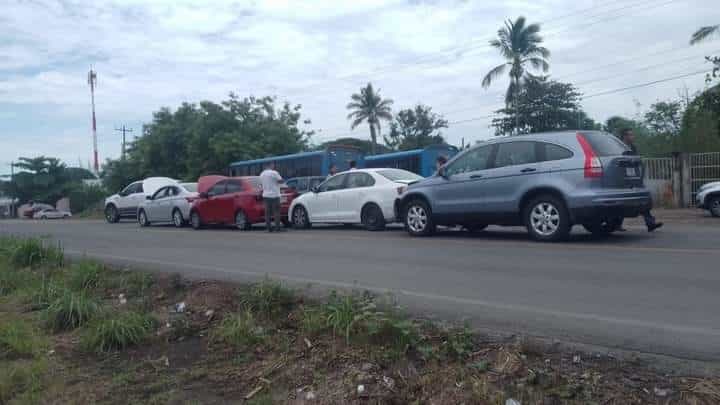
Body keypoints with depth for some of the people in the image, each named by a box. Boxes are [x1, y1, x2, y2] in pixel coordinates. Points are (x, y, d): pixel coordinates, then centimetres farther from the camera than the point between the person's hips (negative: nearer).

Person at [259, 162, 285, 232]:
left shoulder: (262, 174, 11)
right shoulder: (274, 173, -11)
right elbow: (281, 181, -9)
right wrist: (280, 177, 10)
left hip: (266, 195, 6)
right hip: (274, 195, -6)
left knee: (267, 212, 4)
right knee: (276, 212, -4)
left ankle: (269, 228, 4)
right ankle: (277, 227, -7)